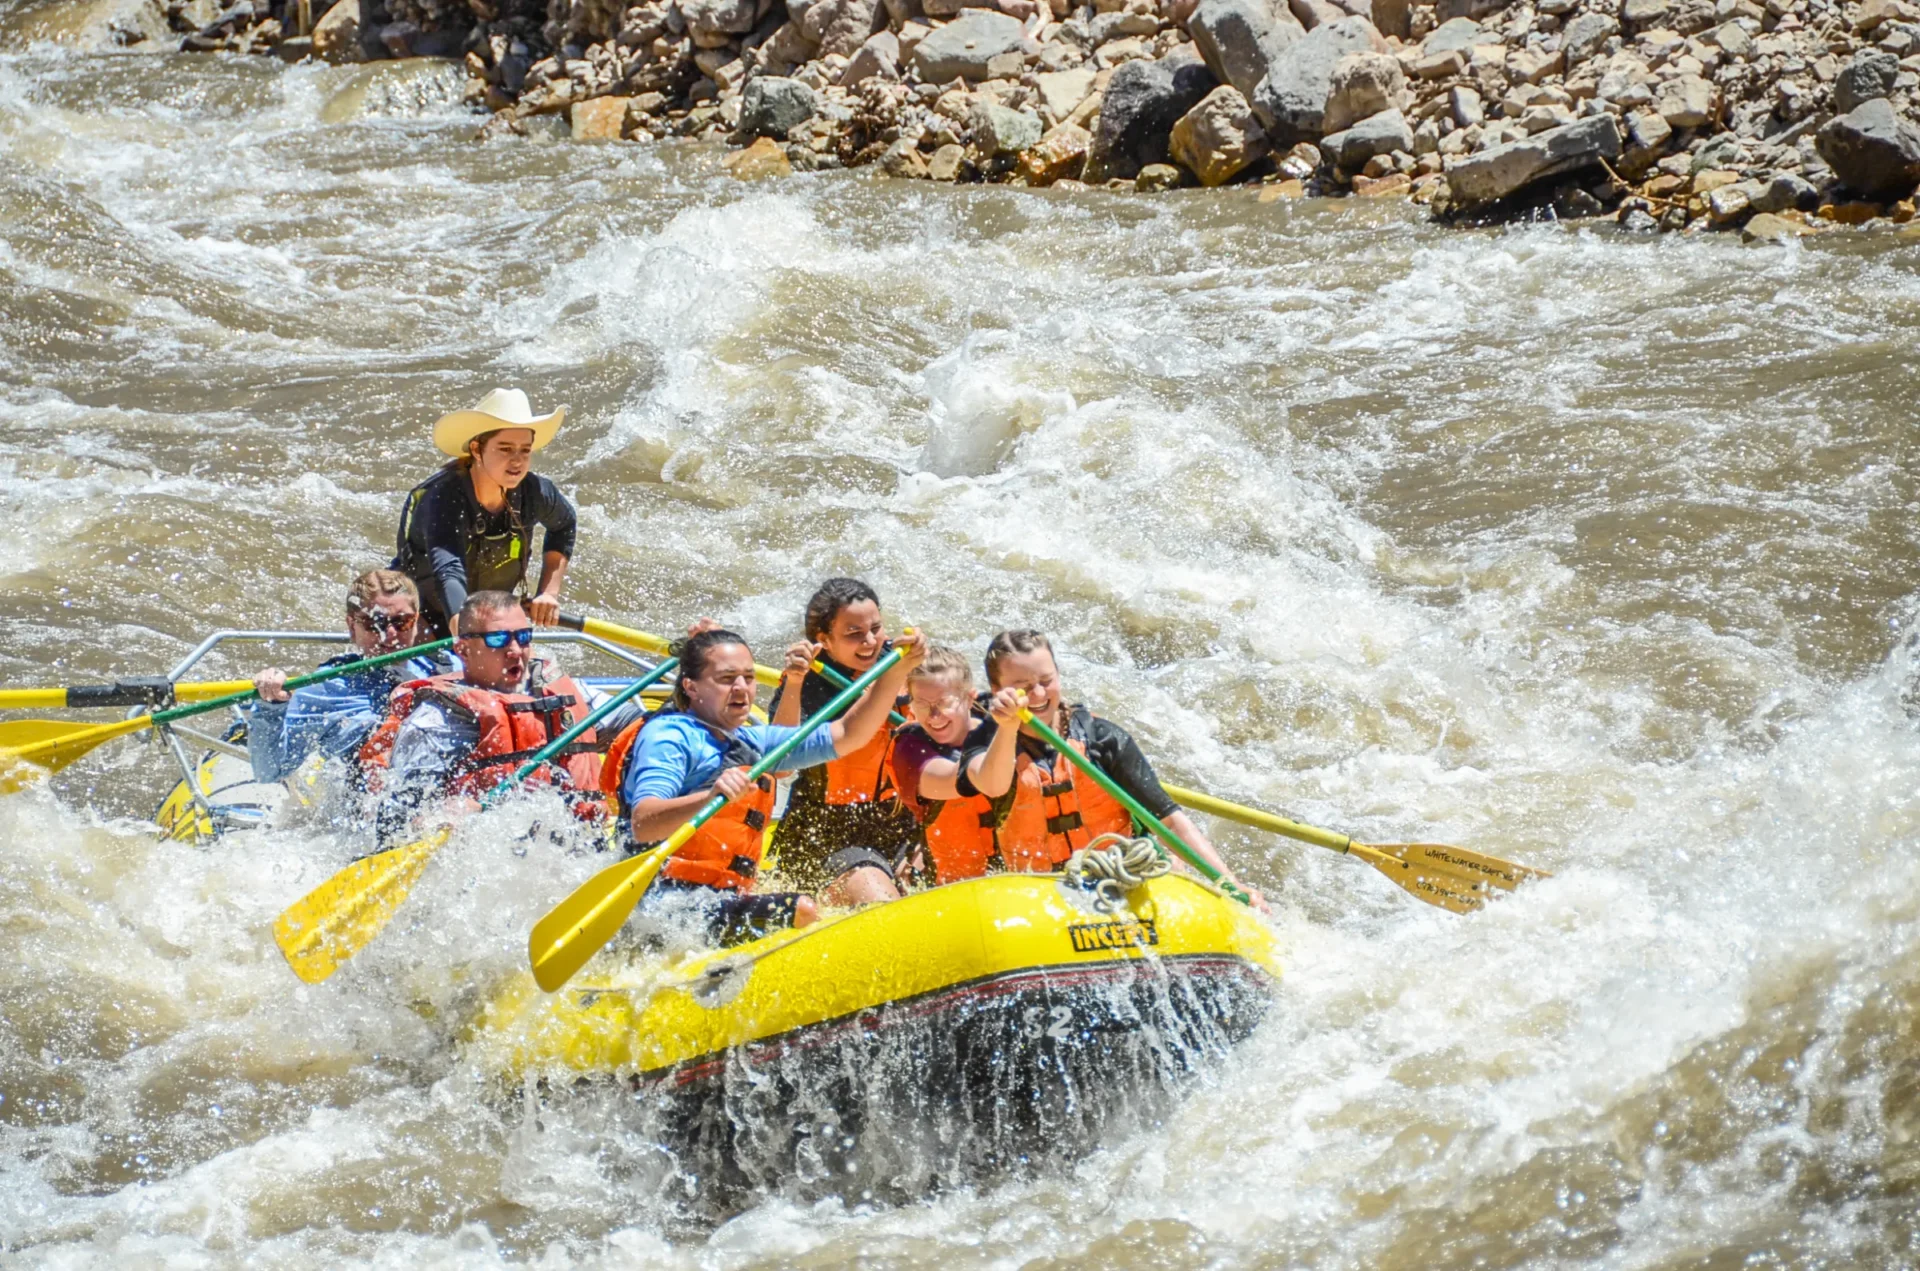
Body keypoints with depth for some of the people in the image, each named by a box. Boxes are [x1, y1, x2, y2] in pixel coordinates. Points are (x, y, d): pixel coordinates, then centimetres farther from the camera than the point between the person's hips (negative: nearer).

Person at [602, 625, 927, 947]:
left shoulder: (753, 742, 22)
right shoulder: (667, 736, -5)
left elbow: (846, 735, 20)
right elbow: (642, 826, -22)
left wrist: (897, 671, 8)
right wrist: (710, 797, -40)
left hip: (723, 902, 10)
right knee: (800, 911, -26)